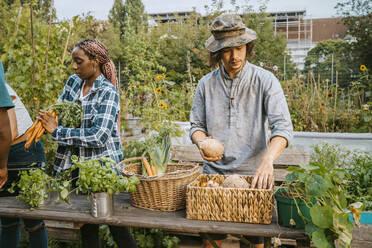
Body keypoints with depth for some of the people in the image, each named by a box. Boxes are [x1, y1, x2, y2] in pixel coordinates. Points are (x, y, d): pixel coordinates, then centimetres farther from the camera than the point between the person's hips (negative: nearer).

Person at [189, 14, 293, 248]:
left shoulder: (265, 80, -6)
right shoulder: (206, 83, 3)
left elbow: (283, 126, -15)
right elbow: (197, 125, 9)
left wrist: (268, 160, -32)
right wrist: (203, 145, -13)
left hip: (252, 174, -2)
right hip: (214, 171, 2)